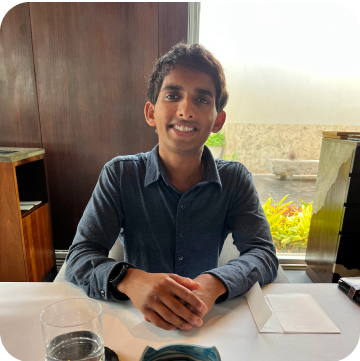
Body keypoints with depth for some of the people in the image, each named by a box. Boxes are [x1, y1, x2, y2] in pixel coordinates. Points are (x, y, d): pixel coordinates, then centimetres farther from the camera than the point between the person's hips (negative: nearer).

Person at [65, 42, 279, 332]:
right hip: (137, 318, -1)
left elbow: (264, 254, -10)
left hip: (210, 320, 2)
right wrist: (129, 279, -33)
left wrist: (215, 283, -30)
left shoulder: (235, 179, -5)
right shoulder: (119, 175, -9)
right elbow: (79, 257, -12)